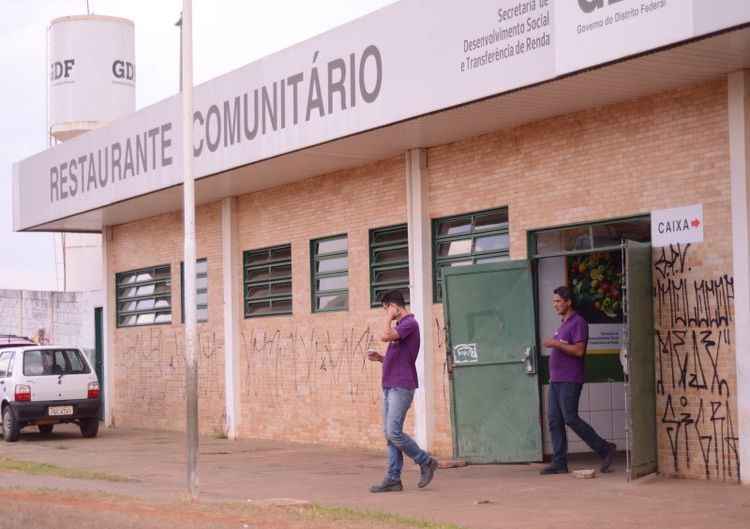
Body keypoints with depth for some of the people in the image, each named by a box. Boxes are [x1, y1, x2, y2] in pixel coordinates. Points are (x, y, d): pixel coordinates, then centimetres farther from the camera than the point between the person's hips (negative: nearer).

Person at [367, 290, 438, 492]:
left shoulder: (410, 323, -10)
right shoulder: (399, 326, 21)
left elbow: (385, 336, -25)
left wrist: (390, 317, -9)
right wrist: (379, 358, 10)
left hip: (401, 387, -10)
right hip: (389, 386, 10)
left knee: (394, 432, -14)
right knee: (389, 434, 5)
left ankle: (426, 462, 2)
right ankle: (393, 479, 6)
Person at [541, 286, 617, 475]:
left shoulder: (578, 322, -9)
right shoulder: (563, 324, 21)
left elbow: (578, 350, -18)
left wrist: (556, 344, -20)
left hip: (570, 381, -9)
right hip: (556, 380, 9)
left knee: (570, 419, -11)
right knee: (555, 421, 4)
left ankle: (605, 449, -1)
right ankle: (559, 463, 4)